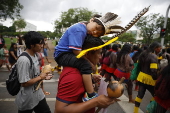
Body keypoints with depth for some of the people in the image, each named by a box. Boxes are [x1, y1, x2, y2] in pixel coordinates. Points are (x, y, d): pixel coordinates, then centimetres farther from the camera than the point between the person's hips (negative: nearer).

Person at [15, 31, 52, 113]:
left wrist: (43, 76, -1)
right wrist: (40, 77, -16)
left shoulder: (34, 56, 1)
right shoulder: (24, 60, -27)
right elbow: (24, 83, -25)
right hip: (27, 100, -7)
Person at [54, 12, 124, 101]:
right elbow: (76, 51, -27)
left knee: (89, 64, 20)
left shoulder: (84, 31, 8)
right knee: (85, 65, -30)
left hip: (67, 55, 10)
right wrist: (91, 64, -17)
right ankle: (91, 96, -21)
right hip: (62, 55, -10)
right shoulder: (79, 30, -22)